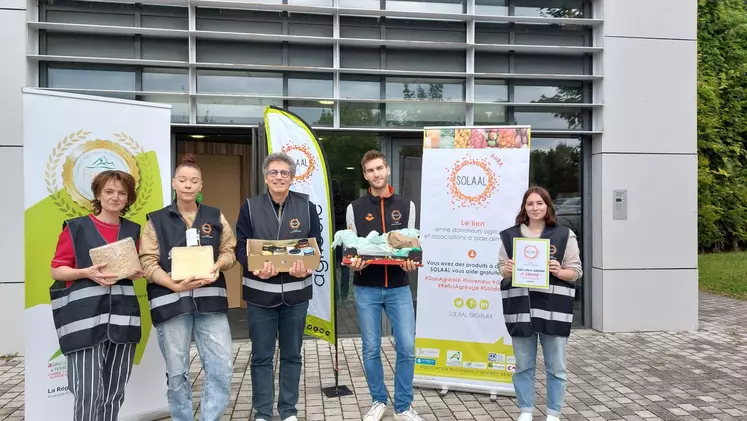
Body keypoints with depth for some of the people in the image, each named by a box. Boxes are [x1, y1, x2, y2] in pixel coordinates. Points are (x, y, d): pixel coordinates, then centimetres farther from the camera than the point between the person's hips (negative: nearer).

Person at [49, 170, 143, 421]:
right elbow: (56, 270, 1)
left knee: (114, 392, 7)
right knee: (88, 392, -8)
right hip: (85, 317, -4)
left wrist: (138, 272, 0)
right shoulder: (75, 228, 3)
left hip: (122, 315, 4)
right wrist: (86, 272, -16)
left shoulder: (133, 231, 14)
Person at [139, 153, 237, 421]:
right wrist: (175, 285, -17)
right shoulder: (156, 220, 5)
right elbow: (148, 263, -2)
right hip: (170, 301, -1)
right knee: (177, 372, 8)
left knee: (222, 368, -4)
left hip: (209, 299, 2)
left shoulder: (215, 216, 11)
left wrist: (217, 266, -12)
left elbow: (229, 251, 11)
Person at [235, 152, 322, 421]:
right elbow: (240, 246, -4)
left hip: (296, 291, 1)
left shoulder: (306, 206, 1)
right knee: (261, 356, 8)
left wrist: (307, 266, -20)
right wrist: (255, 267, -24)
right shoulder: (250, 207, -1)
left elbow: (316, 244, 0)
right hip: (260, 291, -1)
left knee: (292, 355, 13)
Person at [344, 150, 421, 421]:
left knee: (406, 348, -1)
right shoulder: (355, 208, 4)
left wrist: (411, 262, -15)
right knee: (371, 349, 7)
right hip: (366, 289, 0)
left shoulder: (406, 206, 7)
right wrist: (353, 263, -18)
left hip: (399, 288, 1)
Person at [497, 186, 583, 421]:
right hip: (520, 307, 1)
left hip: (553, 307, -1)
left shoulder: (565, 235, 3)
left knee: (556, 366, 6)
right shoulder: (510, 235, 8)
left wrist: (559, 272, -17)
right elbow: (501, 267, 10)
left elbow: (576, 271, 3)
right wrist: (507, 270, -12)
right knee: (523, 365, 9)